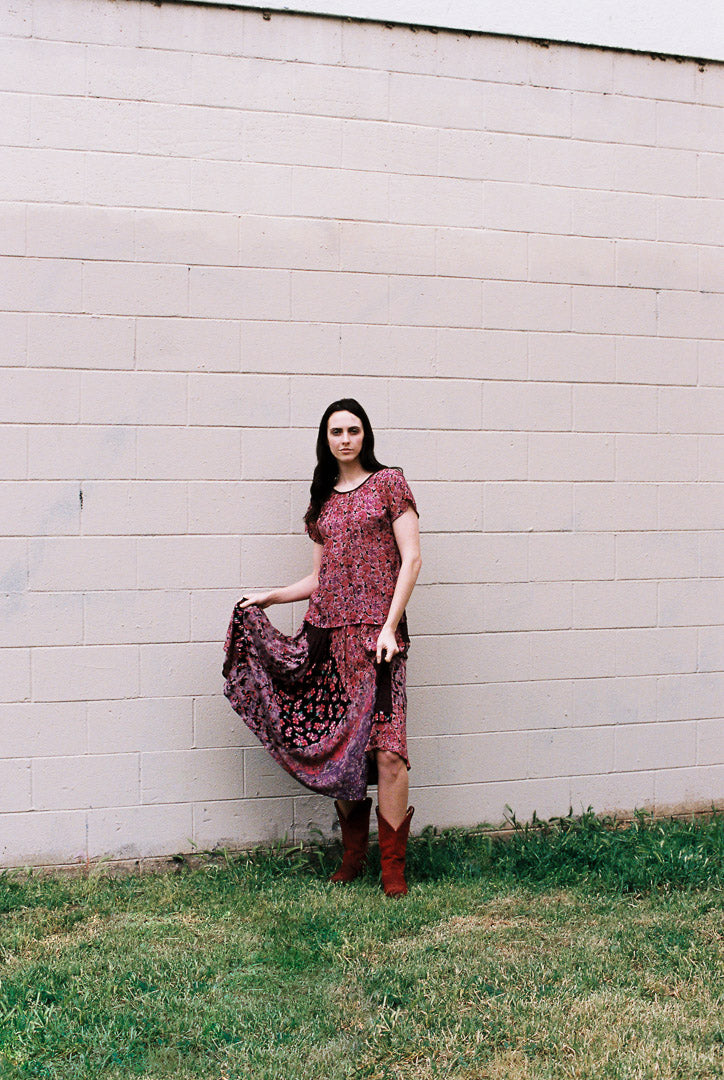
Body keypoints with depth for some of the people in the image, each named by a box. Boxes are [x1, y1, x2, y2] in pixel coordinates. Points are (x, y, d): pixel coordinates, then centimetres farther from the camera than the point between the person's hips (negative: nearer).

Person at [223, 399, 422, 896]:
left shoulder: (388, 483, 3)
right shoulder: (323, 499, 18)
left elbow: (411, 560, -3)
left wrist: (389, 627, -10)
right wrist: (269, 596, 14)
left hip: (376, 628, -5)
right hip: (327, 630, 5)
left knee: (386, 747, -13)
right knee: (333, 744, 2)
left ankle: (393, 866, -4)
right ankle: (353, 854, 17)